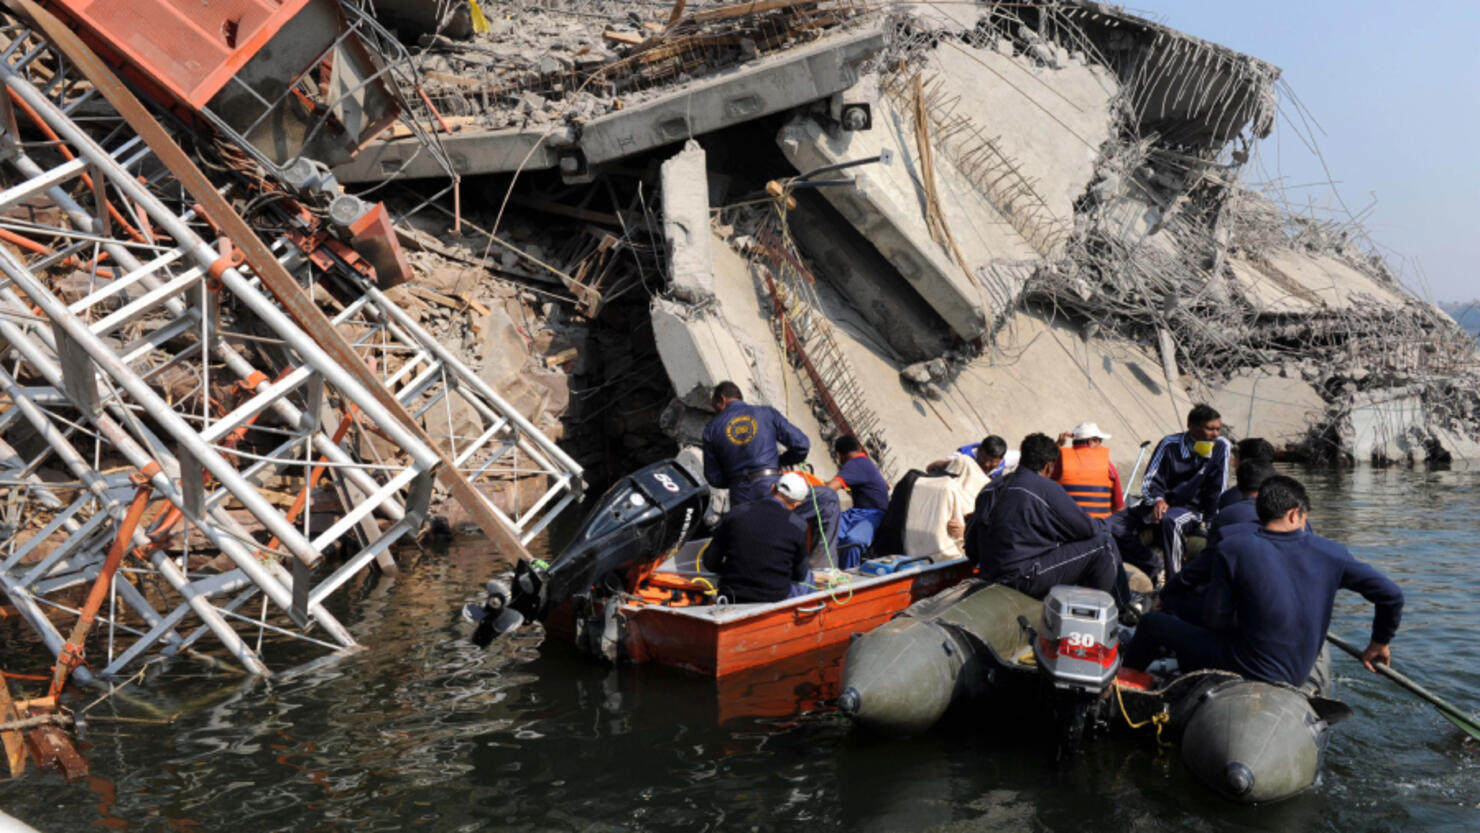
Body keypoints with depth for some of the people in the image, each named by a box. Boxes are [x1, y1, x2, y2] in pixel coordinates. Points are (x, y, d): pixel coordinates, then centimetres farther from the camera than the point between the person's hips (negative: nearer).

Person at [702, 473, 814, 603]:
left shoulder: (736, 513, -5)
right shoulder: (798, 526, -10)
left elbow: (710, 563, 0)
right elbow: (799, 575, 3)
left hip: (731, 598, 3)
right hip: (774, 600, -3)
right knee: (807, 577, 28)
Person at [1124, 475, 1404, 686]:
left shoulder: (1234, 548, -16)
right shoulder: (1329, 553, -6)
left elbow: (1218, 621, -12)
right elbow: (1391, 595, 0)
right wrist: (1380, 642, 17)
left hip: (1247, 671, -5)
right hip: (1297, 677, 5)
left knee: (1154, 623, 13)